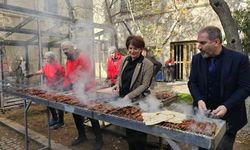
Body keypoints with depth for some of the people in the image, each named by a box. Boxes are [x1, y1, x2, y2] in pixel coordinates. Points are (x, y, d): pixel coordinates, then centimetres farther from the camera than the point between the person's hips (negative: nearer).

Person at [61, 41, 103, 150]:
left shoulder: (82, 57, -15)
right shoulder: (68, 61, 12)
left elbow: (86, 74, -22)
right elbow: (68, 75, 16)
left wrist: (74, 84, -26)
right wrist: (65, 86, 2)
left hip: (86, 91, -8)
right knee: (76, 113, 15)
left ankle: (99, 139, 12)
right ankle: (82, 136, 32)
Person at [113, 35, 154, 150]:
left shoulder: (147, 64, -14)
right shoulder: (125, 60, 3)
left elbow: (144, 85, -16)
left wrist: (129, 96, -21)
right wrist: (118, 84, -5)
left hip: (137, 101, -5)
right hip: (123, 99, 6)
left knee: (138, 131, 9)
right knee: (128, 127, 21)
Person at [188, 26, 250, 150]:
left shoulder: (239, 59, -12)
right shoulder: (197, 59, -2)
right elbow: (192, 82, 3)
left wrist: (226, 106, -22)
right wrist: (199, 100, -15)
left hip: (228, 116, -2)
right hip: (203, 113, 3)